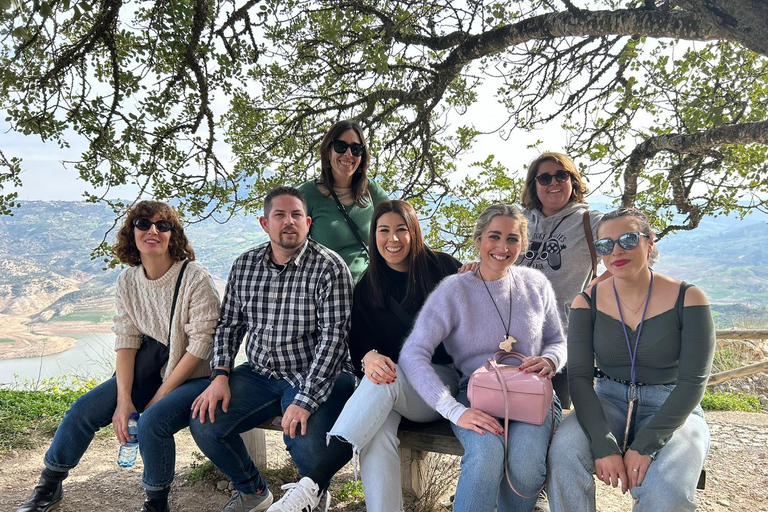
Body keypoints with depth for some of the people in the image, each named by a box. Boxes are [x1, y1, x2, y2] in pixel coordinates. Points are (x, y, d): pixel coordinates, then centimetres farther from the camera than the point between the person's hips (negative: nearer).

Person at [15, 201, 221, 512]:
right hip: (151, 371, 6)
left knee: (152, 422, -28)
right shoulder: (129, 280, 0)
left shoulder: (195, 279, -19)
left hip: (195, 378, -6)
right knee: (84, 409, -5)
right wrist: (124, 400, -12)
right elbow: (126, 341, -2)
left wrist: (159, 398, -16)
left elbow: (200, 346, -18)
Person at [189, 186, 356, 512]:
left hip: (316, 377, -5)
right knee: (203, 424, -11)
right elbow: (229, 324, 12)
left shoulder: (329, 267, -13)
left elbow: (333, 336, -18)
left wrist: (304, 400, -25)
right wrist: (221, 375, -3)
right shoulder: (244, 265, 5)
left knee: (304, 442, -28)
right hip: (260, 374, 5)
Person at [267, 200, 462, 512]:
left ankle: (312, 486, -38)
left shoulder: (442, 268, 1)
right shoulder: (367, 286, 10)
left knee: (383, 384, -35)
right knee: (376, 428, -34)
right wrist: (369, 357, -19)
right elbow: (358, 342, 2)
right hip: (391, 381, 3)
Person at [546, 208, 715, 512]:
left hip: (672, 411, -1)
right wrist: (604, 445, -22)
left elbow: (693, 381, -11)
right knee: (564, 451, -30)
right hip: (608, 403, 2)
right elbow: (579, 377, -8)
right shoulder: (588, 302, -2)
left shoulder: (687, 299, -7)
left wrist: (646, 445, -20)